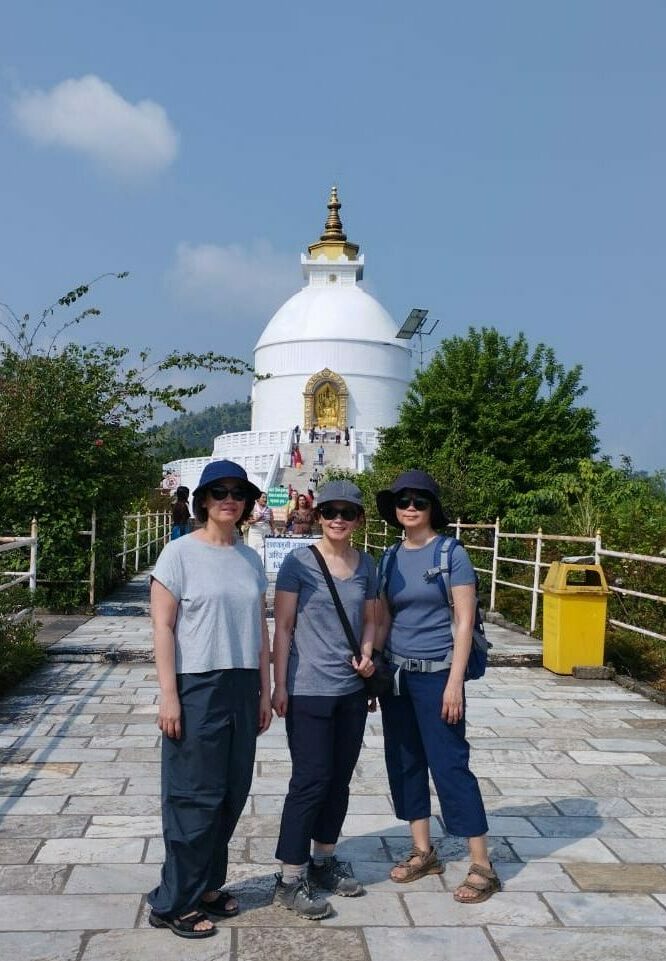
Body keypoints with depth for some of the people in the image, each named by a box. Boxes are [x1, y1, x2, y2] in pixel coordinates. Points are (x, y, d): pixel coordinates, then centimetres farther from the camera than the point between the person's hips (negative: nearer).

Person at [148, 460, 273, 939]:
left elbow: (261, 630, 12)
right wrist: (168, 695, -14)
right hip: (196, 687, -6)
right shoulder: (180, 553, -8)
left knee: (232, 792, 11)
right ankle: (173, 903, 16)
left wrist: (264, 690, 11)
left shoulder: (250, 559, 8)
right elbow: (162, 627, -10)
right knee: (196, 795, 1)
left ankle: (208, 885, 29)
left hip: (241, 687, 6)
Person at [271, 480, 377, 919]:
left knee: (340, 780, 15)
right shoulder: (299, 562, -9)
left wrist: (366, 653, -3)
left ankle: (324, 859, 33)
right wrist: (279, 685, -9)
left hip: (352, 689, 5)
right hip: (308, 690, -5)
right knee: (310, 780, -3)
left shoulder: (366, 565, 6)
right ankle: (291, 878, 11)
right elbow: (283, 627, -7)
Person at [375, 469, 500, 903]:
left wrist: (454, 682, -15)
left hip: (437, 672, -6)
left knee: (449, 764, -4)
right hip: (396, 672, 6)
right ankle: (423, 852, 26)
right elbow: (382, 620, 13)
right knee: (404, 762, 11)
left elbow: (464, 621, -10)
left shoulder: (452, 554, -8)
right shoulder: (391, 559, 8)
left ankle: (483, 867, 8)